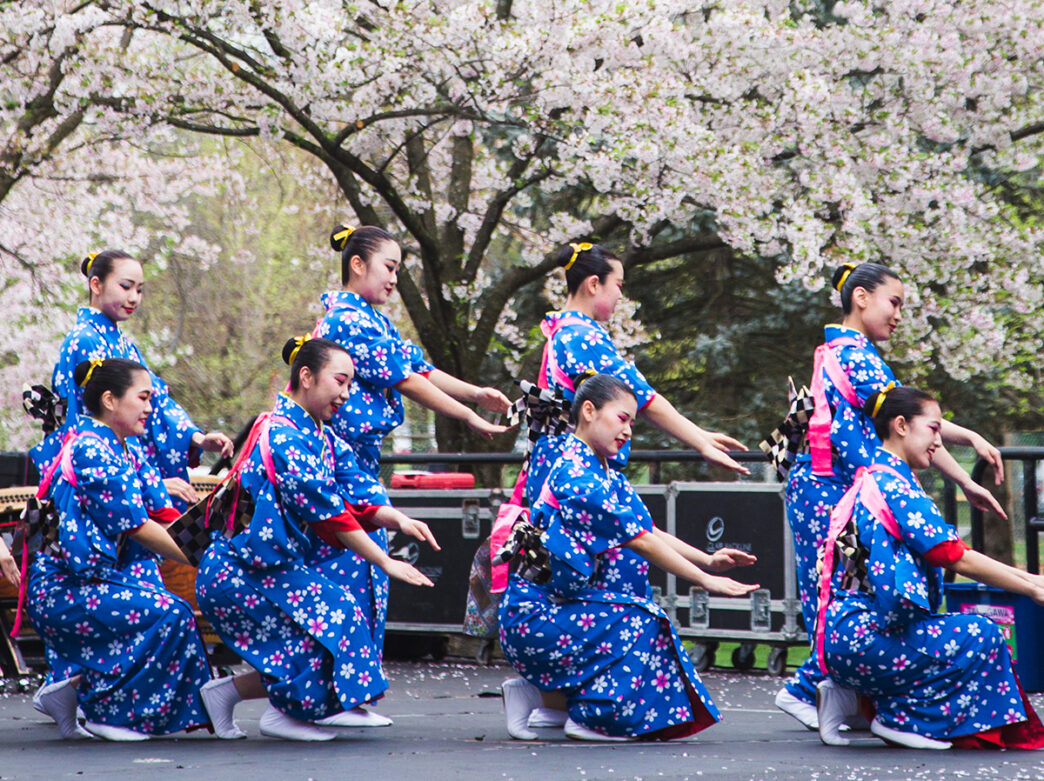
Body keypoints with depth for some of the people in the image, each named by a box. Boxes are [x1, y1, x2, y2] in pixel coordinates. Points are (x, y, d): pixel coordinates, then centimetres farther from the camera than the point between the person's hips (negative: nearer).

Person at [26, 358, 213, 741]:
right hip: (62, 590, -10)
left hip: (94, 579, 10)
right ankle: (104, 709, -8)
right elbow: (136, 528, -15)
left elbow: (163, 519, 11)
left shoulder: (126, 452, 16)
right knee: (170, 616, -19)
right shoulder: (91, 450, -13)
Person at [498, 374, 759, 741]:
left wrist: (708, 560, -2)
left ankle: (535, 692, 7)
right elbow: (641, 543, -17)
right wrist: (706, 581, -14)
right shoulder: (576, 474, -17)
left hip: (561, 605, 10)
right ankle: (588, 718, -7)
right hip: (534, 614, -10)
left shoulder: (608, 477, 15)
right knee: (642, 621, -18)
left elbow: (652, 532, 11)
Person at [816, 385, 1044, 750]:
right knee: (981, 635, -12)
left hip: (846, 635, 10)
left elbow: (950, 555, 20)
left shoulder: (874, 480, 19)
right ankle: (901, 718, -3)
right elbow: (956, 558, -14)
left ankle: (847, 693, 11)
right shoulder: (894, 485, -12)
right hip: (862, 635, -10)